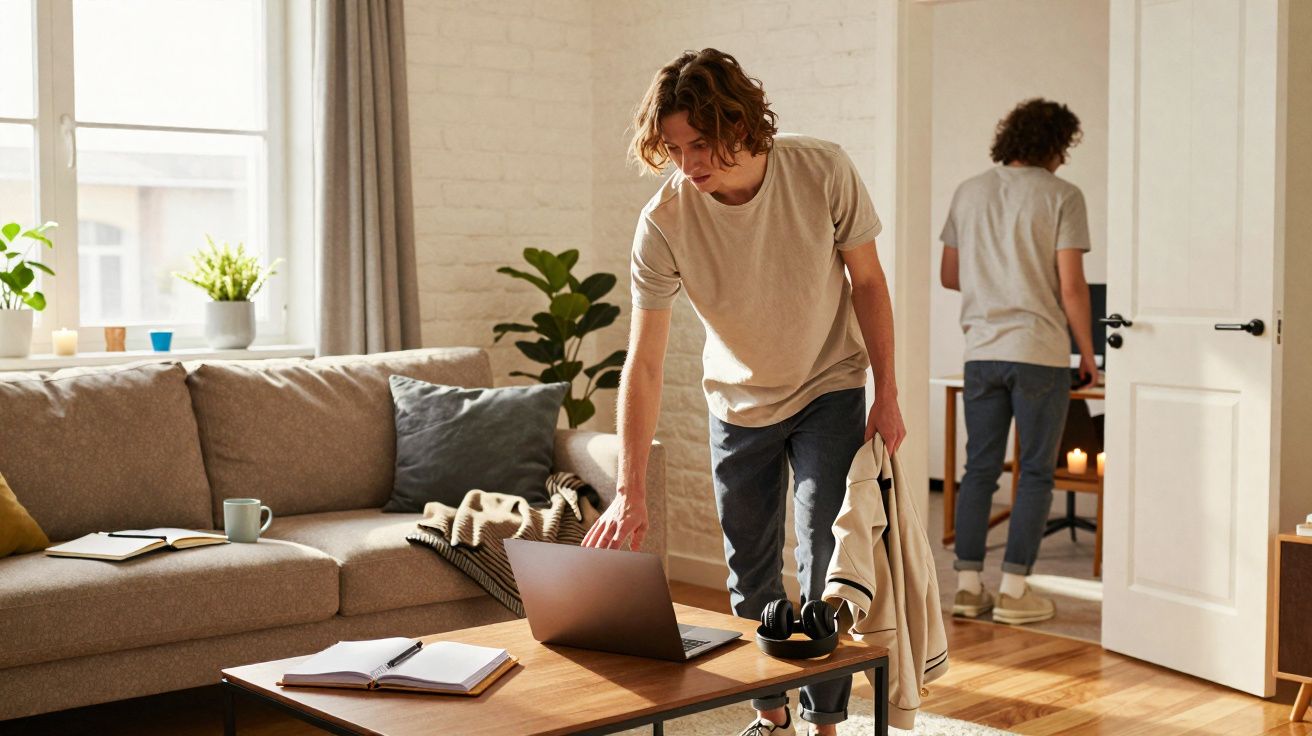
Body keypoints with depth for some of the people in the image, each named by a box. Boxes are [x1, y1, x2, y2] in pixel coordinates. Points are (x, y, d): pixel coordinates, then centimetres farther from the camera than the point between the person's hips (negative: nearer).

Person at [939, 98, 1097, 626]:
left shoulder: (969, 192, 8)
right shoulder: (1061, 196, -6)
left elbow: (949, 276, 13)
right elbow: (1071, 287, -10)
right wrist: (1087, 353, 1)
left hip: (982, 351, 5)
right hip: (1040, 352, -4)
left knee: (979, 470, 10)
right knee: (1036, 474, 5)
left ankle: (968, 586, 12)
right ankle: (1013, 591, 6)